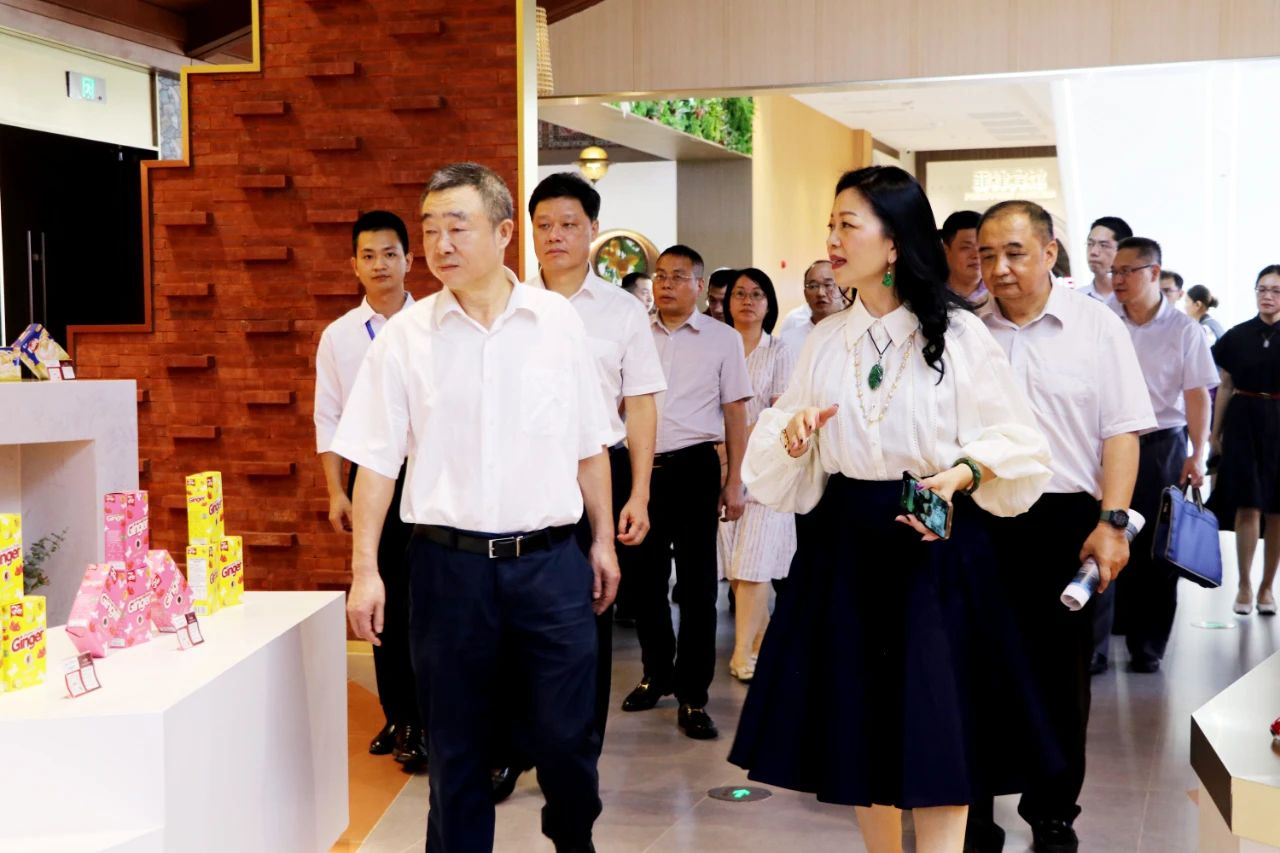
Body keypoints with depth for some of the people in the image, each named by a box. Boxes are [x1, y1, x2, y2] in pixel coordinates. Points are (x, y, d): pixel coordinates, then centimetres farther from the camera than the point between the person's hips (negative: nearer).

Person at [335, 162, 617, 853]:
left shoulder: (559, 321, 2)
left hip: (550, 561, 1)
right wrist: (365, 569, -3)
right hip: (449, 563, 0)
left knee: (566, 736, 7)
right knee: (455, 744, 9)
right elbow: (376, 461, 1)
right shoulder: (404, 336, 0)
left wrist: (603, 540, 10)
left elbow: (589, 446, 9)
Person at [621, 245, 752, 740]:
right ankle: (657, 674, 29)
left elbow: (735, 412, 2)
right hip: (642, 465, 3)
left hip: (694, 466, -3)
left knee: (697, 583, 1)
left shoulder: (722, 339, 2)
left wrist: (734, 481, -3)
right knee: (645, 579, 11)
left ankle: (692, 695, 9)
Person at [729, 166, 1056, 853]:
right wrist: (791, 435, -10)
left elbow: (1015, 442, -4)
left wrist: (961, 473, -21)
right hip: (844, 545, 4)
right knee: (857, 718, 11)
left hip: (934, 544, -4)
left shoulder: (959, 334, -6)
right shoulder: (826, 341, 7)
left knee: (935, 725, -2)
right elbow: (780, 456, 12)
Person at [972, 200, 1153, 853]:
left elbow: (1122, 431, -3)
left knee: (1061, 677, 8)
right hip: (979, 522, 2)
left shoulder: (1096, 326, 0)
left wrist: (1112, 522, -12)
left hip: (1067, 522, -1)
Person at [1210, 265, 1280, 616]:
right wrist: (1215, 430, 8)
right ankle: (1244, 585, 9)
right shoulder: (1237, 336, 3)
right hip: (1243, 422, 0)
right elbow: (1225, 387, 9)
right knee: (1247, 507, -1)